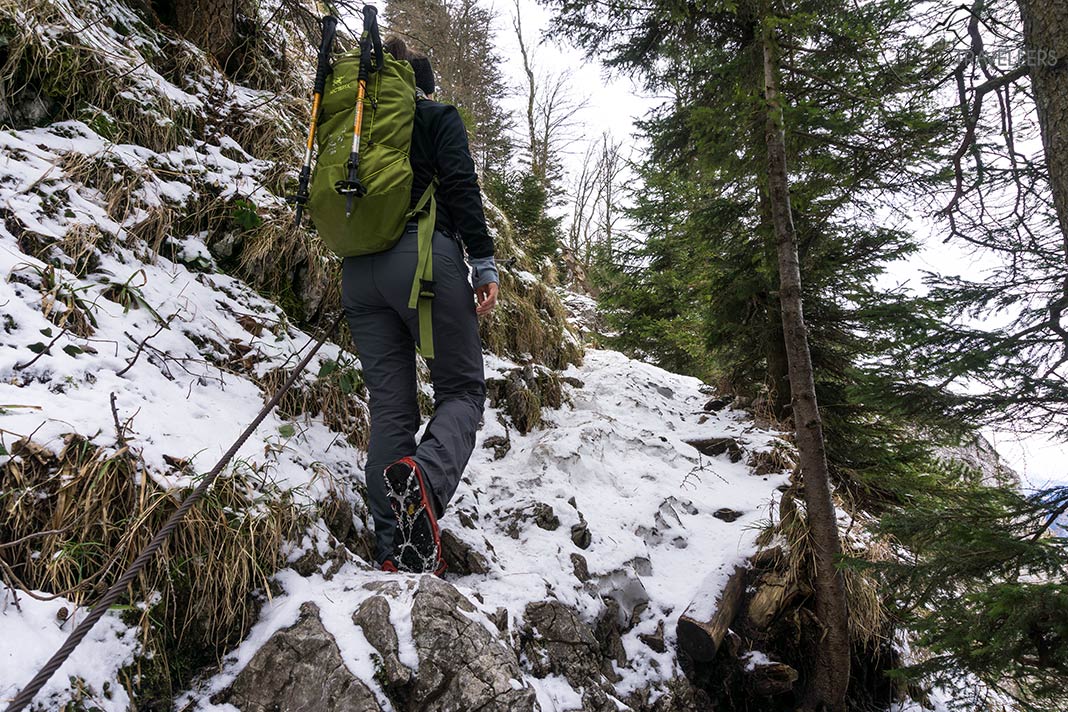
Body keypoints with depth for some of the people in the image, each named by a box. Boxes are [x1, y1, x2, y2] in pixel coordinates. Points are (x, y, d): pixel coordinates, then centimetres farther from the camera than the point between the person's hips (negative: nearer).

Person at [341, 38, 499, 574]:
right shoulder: (439, 117, 11)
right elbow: (460, 187, -4)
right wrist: (483, 262, -7)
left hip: (358, 269, 5)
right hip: (423, 256, -5)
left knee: (389, 404, 3)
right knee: (462, 388, 0)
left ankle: (393, 550, -4)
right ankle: (424, 476, -33)